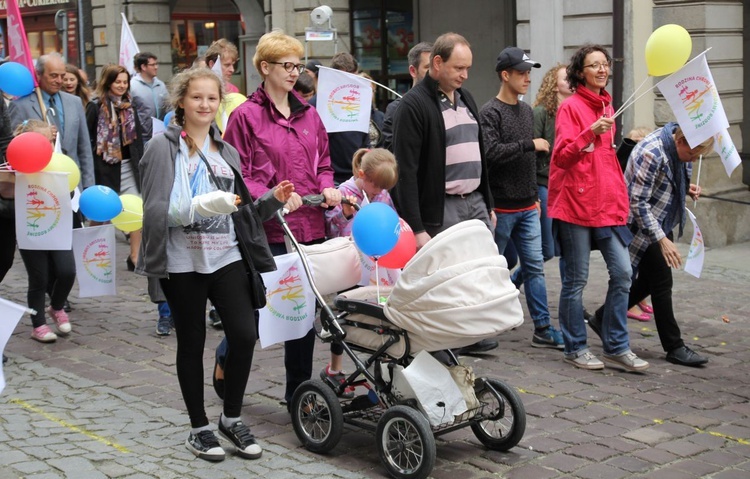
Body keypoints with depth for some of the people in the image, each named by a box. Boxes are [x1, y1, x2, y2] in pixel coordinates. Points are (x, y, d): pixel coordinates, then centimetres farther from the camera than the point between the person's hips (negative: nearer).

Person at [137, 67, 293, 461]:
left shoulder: (227, 152, 14)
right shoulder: (163, 148, -3)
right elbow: (157, 209, -12)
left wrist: (274, 198, -2)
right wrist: (203, 208, -26)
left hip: (227, 256, 4)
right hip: (183, 262, -4)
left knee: (245, 334, -5)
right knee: (192, 343, 5)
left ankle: (231, 418, 15)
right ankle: (199, 428, 20)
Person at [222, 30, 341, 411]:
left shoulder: (308, 114, 14)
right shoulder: (246, 116, -4)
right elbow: (237, 175, -7)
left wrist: (327, 187, 1)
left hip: (310, 227, 6)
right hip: (269, 230, -6)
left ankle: (298, 392, 22)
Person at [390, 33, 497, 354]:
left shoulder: (466, 99, 15)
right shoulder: (414, 105, -11)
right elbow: (405, 170, -16)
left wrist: (488, 204, 19)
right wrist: (415, 227, -20)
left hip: (475, 203, 8)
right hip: (441, 209, -8)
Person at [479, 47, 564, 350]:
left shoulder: (527, 111, 14)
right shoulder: (490, 112, -10)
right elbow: (491, 153, -22)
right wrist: (530, 145, -18)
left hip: (527, 208, 7)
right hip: (501, 207, -7)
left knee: (535, 267, 5)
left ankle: (543, 329, 7)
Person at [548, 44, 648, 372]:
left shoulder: (606, 106, 15)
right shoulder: (570, 107, -7)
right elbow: (561, 156, -14)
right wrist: (590, 133, -27)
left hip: (607, 203, 7)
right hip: (575, 203, -7)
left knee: (622, 273, 2)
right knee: (576, 280, 1)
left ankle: (616, 348, 12)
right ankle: (575, 348, 14)